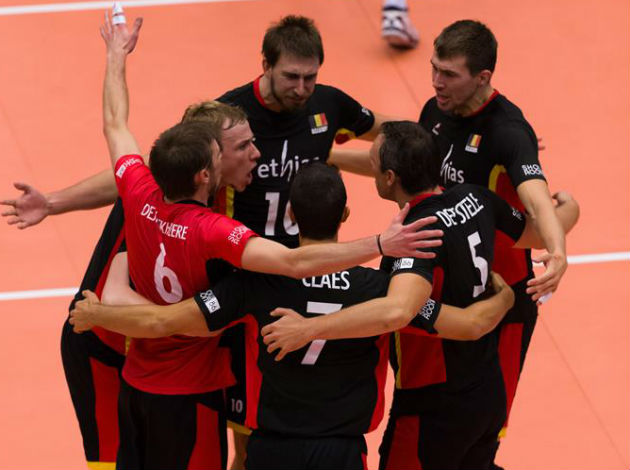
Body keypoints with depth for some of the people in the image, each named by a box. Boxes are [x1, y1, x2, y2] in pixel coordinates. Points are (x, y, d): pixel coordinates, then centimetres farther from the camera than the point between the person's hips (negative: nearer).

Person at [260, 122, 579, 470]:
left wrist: (308, 328, -42)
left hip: (435, 409, -8)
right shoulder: (475, 199, -4)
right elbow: (541, 234, 13)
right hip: (489, 396, 8)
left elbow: (397, 311, -46)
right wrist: (566, 210, 36)